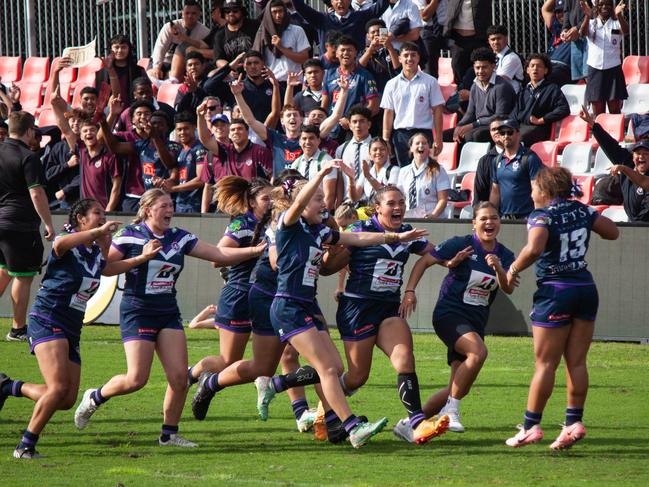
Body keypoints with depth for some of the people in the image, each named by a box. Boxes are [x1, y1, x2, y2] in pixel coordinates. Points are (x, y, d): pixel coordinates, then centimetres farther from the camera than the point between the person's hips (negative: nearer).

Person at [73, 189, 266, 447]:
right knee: (137, 379, -13)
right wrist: (141, 258, -17)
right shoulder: (130, 235, -7)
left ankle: (169, 434, 9)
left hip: (169, 314, 5)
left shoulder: (180, 238, 7)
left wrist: (255, 250, -6)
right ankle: (94, 397, 14)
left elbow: (219, 254, 5)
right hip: (137, 313, -5)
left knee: (179, 377, -5)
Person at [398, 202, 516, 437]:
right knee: (478, 351, -34)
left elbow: (509, 289, -8)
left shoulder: (504, 256, 6)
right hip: (449, 314, -6)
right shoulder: (461, 244, -7)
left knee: (459, 388, 2)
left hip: (475, 323, 6)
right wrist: (410, 291, -13)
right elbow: (424, 261, -3)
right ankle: (450, 410, -23)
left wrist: (498, 268, -26)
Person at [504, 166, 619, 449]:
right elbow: (613, 232, 16)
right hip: (586, 288, 6)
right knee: (577, 362, 7)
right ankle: (574, 422, 4)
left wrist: (513, 270, -14)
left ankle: (531, 426, 2)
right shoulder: (582, 210, 6)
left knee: (545, 363, -1)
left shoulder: (542, 216, -12)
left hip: (556, 291, -6)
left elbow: (534, 248, -30)